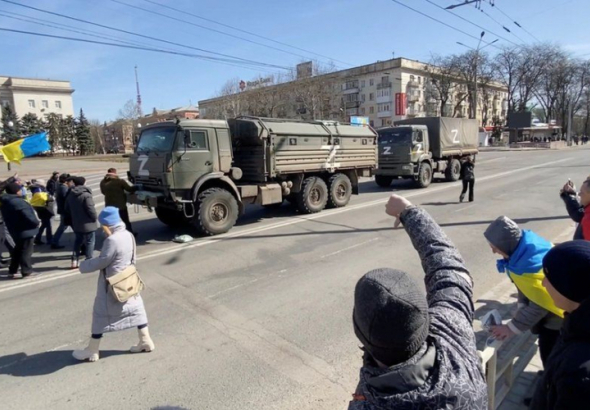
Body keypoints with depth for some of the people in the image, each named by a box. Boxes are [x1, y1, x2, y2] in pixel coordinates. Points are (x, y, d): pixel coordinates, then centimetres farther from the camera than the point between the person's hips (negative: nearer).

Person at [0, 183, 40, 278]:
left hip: (15, 231, 9)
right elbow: (28, 215, -26)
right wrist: (36, 222, -11)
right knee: (26, 251, -1)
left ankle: (12, 270, 27)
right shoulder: (18, 202, -22)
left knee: (18, 250, 21)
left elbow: (10, 217, 17)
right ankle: (26, 272, 3)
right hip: (25, 230, -9)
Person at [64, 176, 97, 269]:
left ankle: (75, 261, 20)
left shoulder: (70, 195, 6)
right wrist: (94, 218, -6)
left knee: (78, 241, 20)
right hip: (87, 223, -7)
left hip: (76, 224, 7)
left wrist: (72, 221, 22)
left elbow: (67, 209, 14)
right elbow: (91, 209, -23)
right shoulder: (86, 195, -19)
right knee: (89, 242, 3)